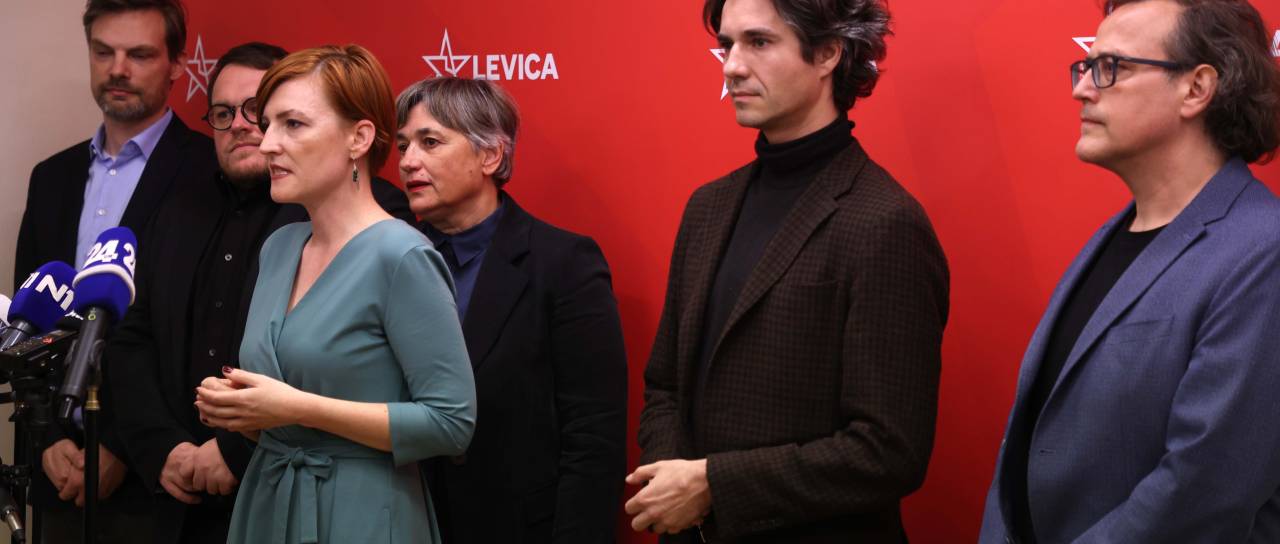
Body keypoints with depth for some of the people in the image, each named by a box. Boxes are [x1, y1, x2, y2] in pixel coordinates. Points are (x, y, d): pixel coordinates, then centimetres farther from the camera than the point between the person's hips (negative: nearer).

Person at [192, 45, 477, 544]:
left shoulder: (401, 257, -16)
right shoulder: (278, 248, 7)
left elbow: (452, 421, -20)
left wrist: (299, 408, -21)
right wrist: (236, 405, -4)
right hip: (265, 503, 7)